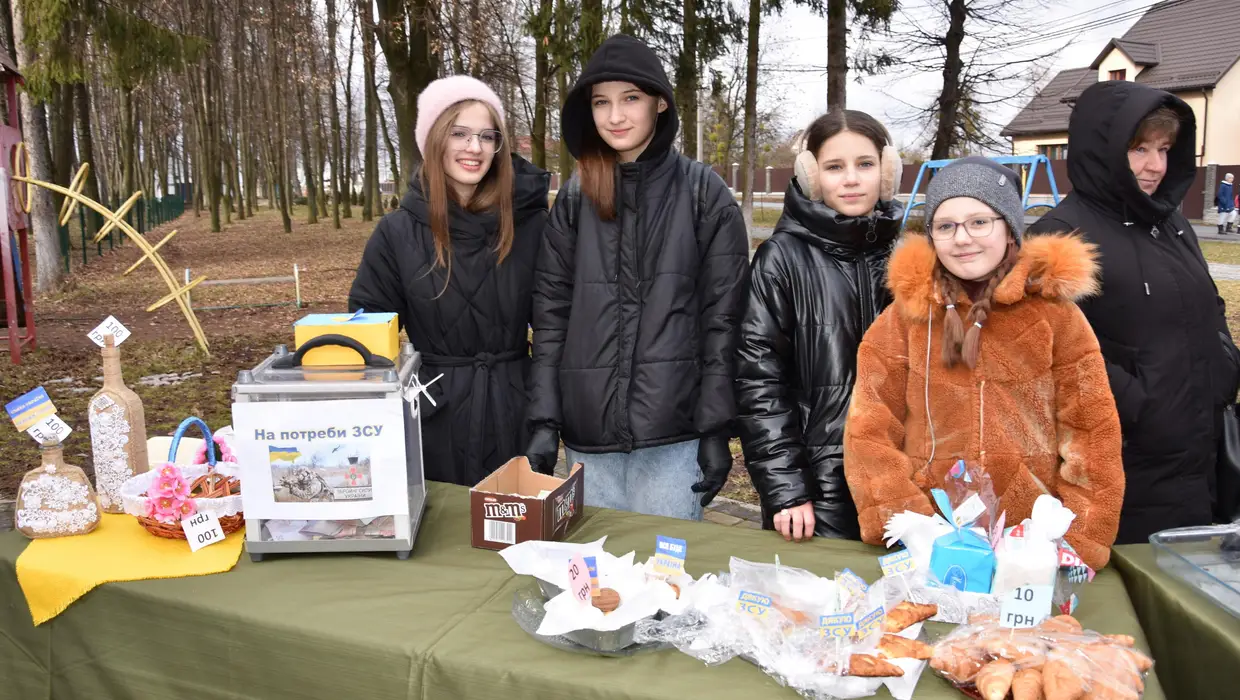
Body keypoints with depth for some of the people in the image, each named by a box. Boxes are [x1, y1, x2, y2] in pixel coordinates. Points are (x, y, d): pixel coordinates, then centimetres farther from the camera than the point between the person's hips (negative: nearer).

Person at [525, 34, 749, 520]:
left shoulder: (704, 193, -1)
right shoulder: (574, 198, 7)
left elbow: (723, 318, -3)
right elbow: (551, 316, 5)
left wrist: (716, 428, -7)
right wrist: (543, 421, -1)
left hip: (673, 433, -2)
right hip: (587, 432, 3)